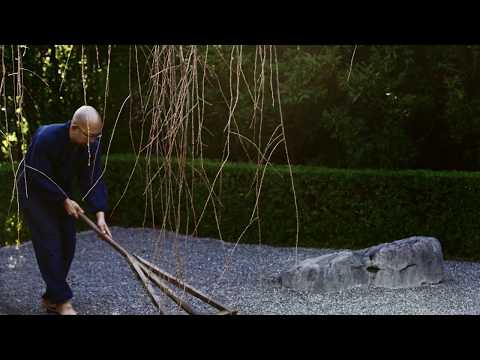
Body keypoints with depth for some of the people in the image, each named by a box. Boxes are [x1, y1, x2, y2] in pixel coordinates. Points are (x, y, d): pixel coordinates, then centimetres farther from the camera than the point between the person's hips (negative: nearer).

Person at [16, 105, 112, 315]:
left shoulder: (91, 144, -16)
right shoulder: (45, 138, -33)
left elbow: (93, 179, -16)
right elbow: (39, 177, -26)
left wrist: (100, 214, -24)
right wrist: (65, 200, -23)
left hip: (61, 189, 6)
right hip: (34, 190, -6)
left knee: (67, 243, 2)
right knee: (49, 243, -13)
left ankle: (51, 298, 14)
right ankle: (62, 300, -8)